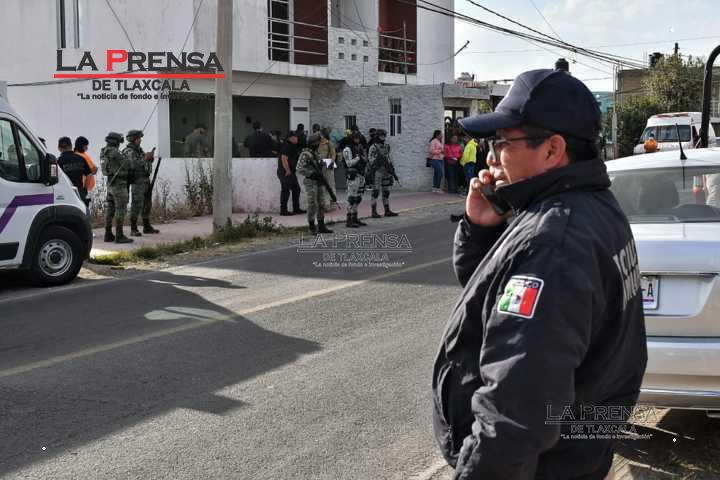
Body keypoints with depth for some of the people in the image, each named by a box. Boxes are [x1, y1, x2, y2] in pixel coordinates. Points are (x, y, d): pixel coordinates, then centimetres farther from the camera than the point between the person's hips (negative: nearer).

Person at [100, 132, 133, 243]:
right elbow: (126, 166, -12)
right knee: (121, 210, -6)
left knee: (110, 209, 11)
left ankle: (108, 234, 14)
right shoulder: (115, 153, -17)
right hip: (119, 184, -9)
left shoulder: (104, 152, 10)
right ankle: (119, 236, -7)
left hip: (110, 184, 9)